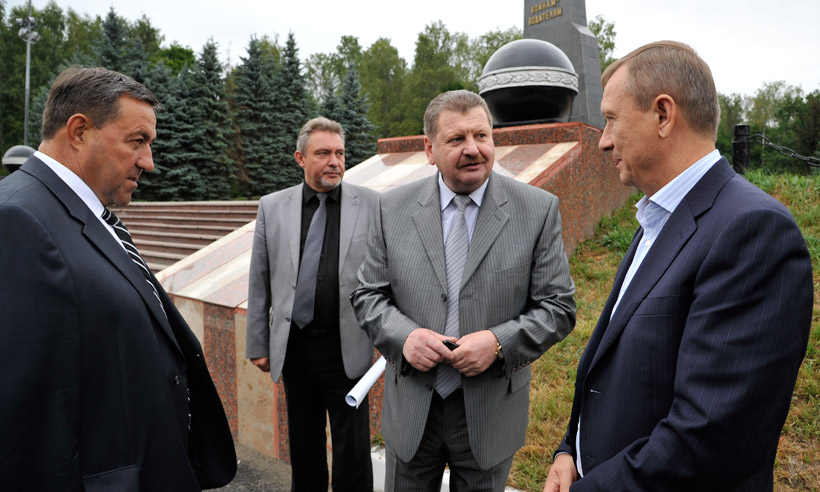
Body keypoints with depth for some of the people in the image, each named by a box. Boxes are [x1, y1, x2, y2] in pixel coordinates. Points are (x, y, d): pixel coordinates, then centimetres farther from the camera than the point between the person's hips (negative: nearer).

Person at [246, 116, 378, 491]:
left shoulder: (371, 204, -4)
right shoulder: (272, 206, 2)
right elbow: (259, 282, 6)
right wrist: (258, 344, 7)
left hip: (347, 347, -2)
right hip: (295, 345, 3)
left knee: (352, 447, 10)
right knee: (303, 445, 19)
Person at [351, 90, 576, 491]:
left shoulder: (538, 209, -8)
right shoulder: (393, 208, -3)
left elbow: (558, 307, -5)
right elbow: (368, 295, 2)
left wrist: (499, 342, -20)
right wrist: (403, 335, -17)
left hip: (490, 412, -1)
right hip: (410, 411, 2)